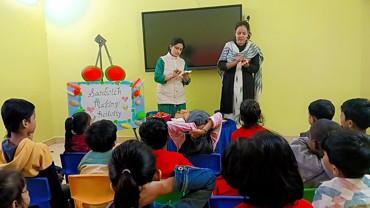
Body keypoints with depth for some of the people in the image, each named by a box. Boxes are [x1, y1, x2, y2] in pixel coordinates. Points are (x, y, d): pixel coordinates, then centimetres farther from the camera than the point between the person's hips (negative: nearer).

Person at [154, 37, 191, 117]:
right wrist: (172, 75, -20)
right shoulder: (162, 60, 0)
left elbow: (186, 82, 11)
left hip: (181, 100, 4)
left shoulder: (182, 62, 12)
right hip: (165, 99, -4)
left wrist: (185, 77, -11)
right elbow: (157, 78, -11)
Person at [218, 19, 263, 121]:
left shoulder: (254, 48, 2)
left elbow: (256, 68, 0)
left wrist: (247, 65, -20)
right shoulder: (228, 46, 3)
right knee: (229, 110, 0)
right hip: (230, 84, 1)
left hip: (246, 86, 0)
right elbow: (220, 65, -3)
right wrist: (235, 62, -18)